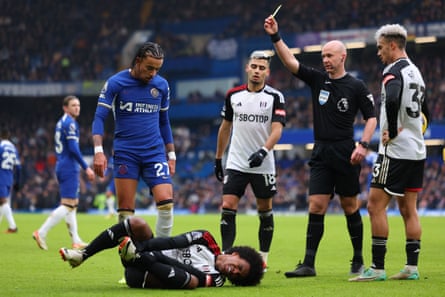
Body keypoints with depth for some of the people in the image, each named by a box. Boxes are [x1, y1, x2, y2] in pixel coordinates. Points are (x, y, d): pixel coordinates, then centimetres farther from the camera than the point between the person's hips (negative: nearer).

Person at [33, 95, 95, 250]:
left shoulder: (61, 122, 16)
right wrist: (86, 168, -15)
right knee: (68, 205, -10)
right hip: (70, 169, -10)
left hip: (61, 167, 10)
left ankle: (76, 240, 15)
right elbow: (73, 148, -19)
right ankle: (41, 233, -14)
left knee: (73, 203, 13)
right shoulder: (70, 123, -12)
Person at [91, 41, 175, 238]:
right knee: (125, 209, -3)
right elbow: (99, 117, -6)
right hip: (125, 153, -2)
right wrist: (98, 151, -19)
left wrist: (171, 155, 17)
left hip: (155, 152, 2)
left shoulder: (162, 85, 7)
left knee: (166, 202, -13)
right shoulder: (115, 83, -4)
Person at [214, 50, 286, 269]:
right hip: (236, 163, 2)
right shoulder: (233, 95, 5)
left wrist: (263, 151, -29)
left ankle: (263, 257, 17)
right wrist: (218, 158, 16)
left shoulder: (275, 97, -4)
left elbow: (277, 129, -13)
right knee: (227, 208, -9)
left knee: (265, 211, 6)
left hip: (263, 166, -2)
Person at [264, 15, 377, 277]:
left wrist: (363, 145, -13)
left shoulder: (356, 86, -1)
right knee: (316, 206, -4)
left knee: (350, 207, 5)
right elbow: (291, 62, -1)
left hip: (346, 154, -3)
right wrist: (275, 37, -11)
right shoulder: (317, 79, 7)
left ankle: (358, 260, 19)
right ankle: (309, 264, -7)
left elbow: (371, 117, 0)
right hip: (321, 155, 3)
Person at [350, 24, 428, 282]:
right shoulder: (416, 72, 17)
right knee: (408, 209, 11)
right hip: (417, 150, 9)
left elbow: (392, 100, -34)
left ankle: (378, 268, -8)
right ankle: (412, 267, 10)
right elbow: (424, 113, 26)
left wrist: (392, 132, -22)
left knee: (376, 205, -6)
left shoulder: (394, 72, -13)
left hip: (395, 151, -9)